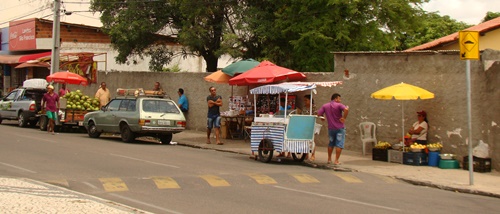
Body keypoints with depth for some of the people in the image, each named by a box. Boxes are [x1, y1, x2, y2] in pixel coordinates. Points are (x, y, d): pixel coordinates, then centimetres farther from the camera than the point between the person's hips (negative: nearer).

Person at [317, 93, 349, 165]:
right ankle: (336, 161, -3)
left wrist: (322, 117, 17)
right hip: (339, 128, -4)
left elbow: (318, 114, -3)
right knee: (339, 144, 0)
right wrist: (344, 118, -16)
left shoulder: (325, 106, 4)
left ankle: (329, 159, 24)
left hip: (331, 128, 4)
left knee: (331, 143, 20)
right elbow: (346, 109, -27)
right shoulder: (339, 105, -9)